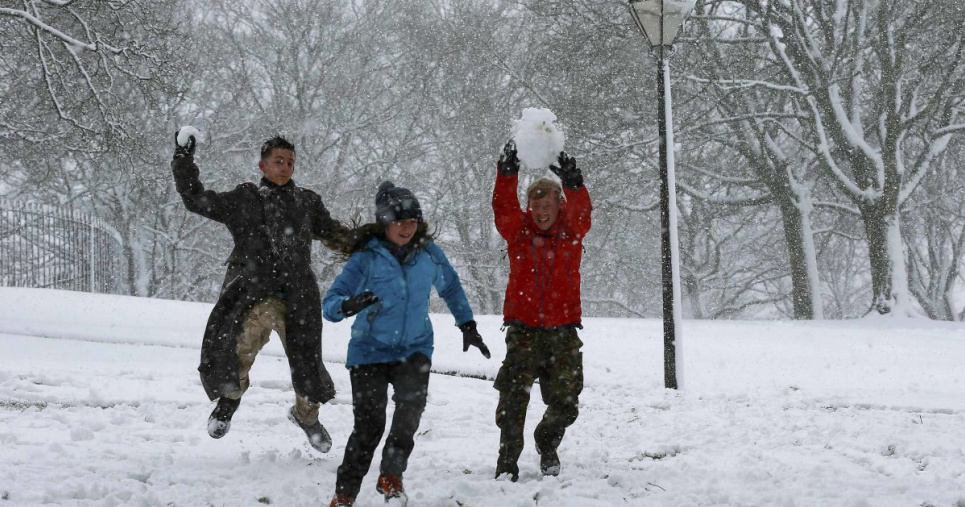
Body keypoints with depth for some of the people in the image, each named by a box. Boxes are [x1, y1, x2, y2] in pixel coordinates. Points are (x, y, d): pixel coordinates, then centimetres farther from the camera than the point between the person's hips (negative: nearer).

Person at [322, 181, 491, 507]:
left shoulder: (429, 253, -2)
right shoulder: (366, 257, -12)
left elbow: (451, 288, 17)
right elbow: (329, 302, -16)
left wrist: (468, 326, 16)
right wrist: (348, 305, -38)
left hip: (414, 349, 2)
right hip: (370, 349, -2)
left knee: (412, 403, -26)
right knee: (369, 425, -9)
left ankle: (391, 474, -9)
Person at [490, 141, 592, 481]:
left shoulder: (571, 230, 4)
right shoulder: (518, 230, 4)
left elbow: (581, 211, -16)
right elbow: (503, 207, -14)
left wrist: (573, 184, -36)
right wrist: (507, 173, -30)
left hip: (563, 331, 1)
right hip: (524, 329, -1)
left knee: (566, 405, 5)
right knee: (513, 400, -10)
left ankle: (547, 442, 35)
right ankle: (507, 462, 2)